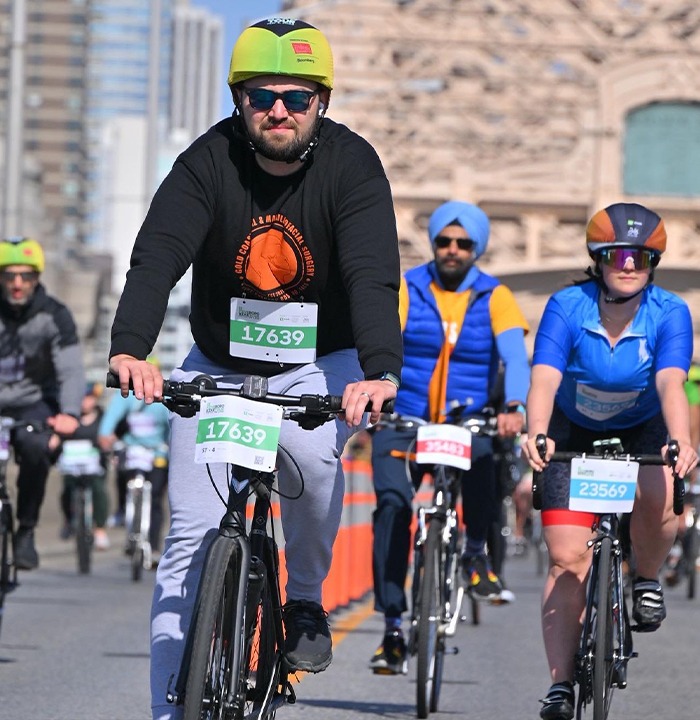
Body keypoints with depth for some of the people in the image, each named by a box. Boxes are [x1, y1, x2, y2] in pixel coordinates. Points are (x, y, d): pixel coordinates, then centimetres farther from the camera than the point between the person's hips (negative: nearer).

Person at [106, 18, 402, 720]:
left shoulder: (351, 164, -15)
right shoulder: (209, 163, -14)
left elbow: (373, 274, -29)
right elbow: (157, 255, -28)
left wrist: (380, 371, -47)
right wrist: (129, 348, -47)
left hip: (321, 365, -1)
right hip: (218, 366, 1)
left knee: (310, 453, -33)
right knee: (191, 538, -8)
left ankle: (306, 600, -7)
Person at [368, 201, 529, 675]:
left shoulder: (495, 298, 3)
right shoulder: (403, 291, 2)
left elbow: (515, 356, -12)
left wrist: (515, 408, -32)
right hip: (403, 422, 0)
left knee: (487, 459, -33)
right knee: (393, 503, -20)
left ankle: (477, 554, -6)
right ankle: (392, 627, -13)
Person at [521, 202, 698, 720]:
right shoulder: (567, 307, -23)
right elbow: (545, 378, -35)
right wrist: (536, 434, -54)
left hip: (643, 431, 0)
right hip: (574, 433, 0)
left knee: (658, 501, -32)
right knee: (568, 560, -10)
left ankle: (647, 581, -1)